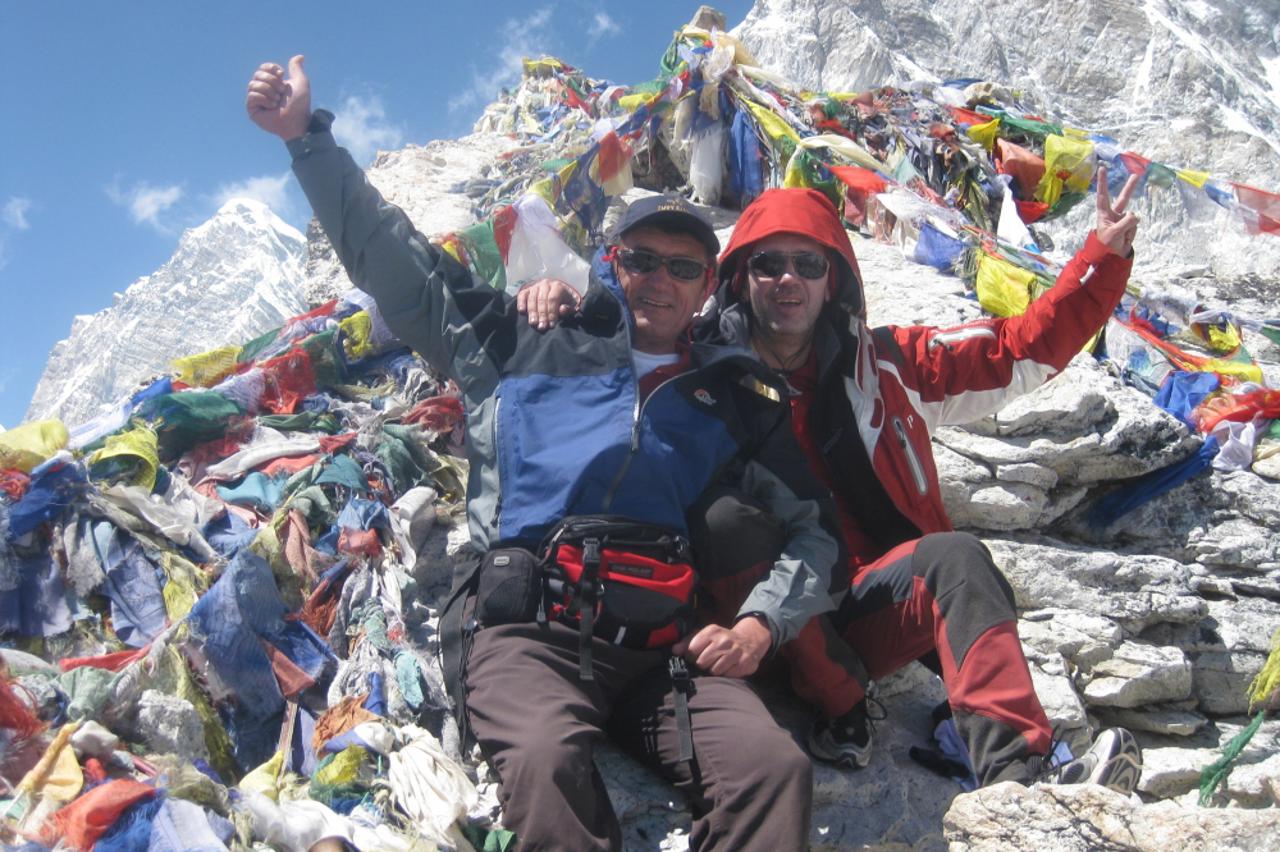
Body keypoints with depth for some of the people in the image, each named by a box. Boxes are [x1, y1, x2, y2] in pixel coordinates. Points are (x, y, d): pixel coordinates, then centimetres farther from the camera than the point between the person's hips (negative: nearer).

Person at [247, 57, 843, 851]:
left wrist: (761, 620, 2)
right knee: (547, 760, -36)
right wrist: (307, 136, 15)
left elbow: (812, 526, 22)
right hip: (526, 622, -2)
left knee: (775, 765, -28)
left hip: (664, 642, 2)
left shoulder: (737, 398, 22)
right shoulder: (530, 345, 18)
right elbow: (400, 263, 19)